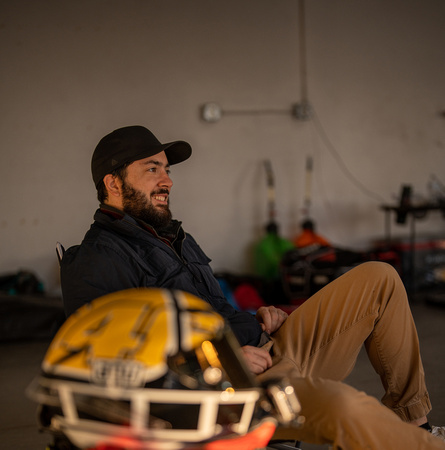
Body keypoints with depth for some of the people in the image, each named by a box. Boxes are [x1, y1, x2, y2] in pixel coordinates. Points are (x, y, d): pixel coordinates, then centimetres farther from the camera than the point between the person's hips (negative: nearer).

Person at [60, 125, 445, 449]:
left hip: (267, 351, 10)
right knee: (345, 405, -37)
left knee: (379, 280, 5)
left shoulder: (176, 239, 25)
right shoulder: (93, 264, -8)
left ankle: (410, 416, 11)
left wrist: (254, 320, 11)